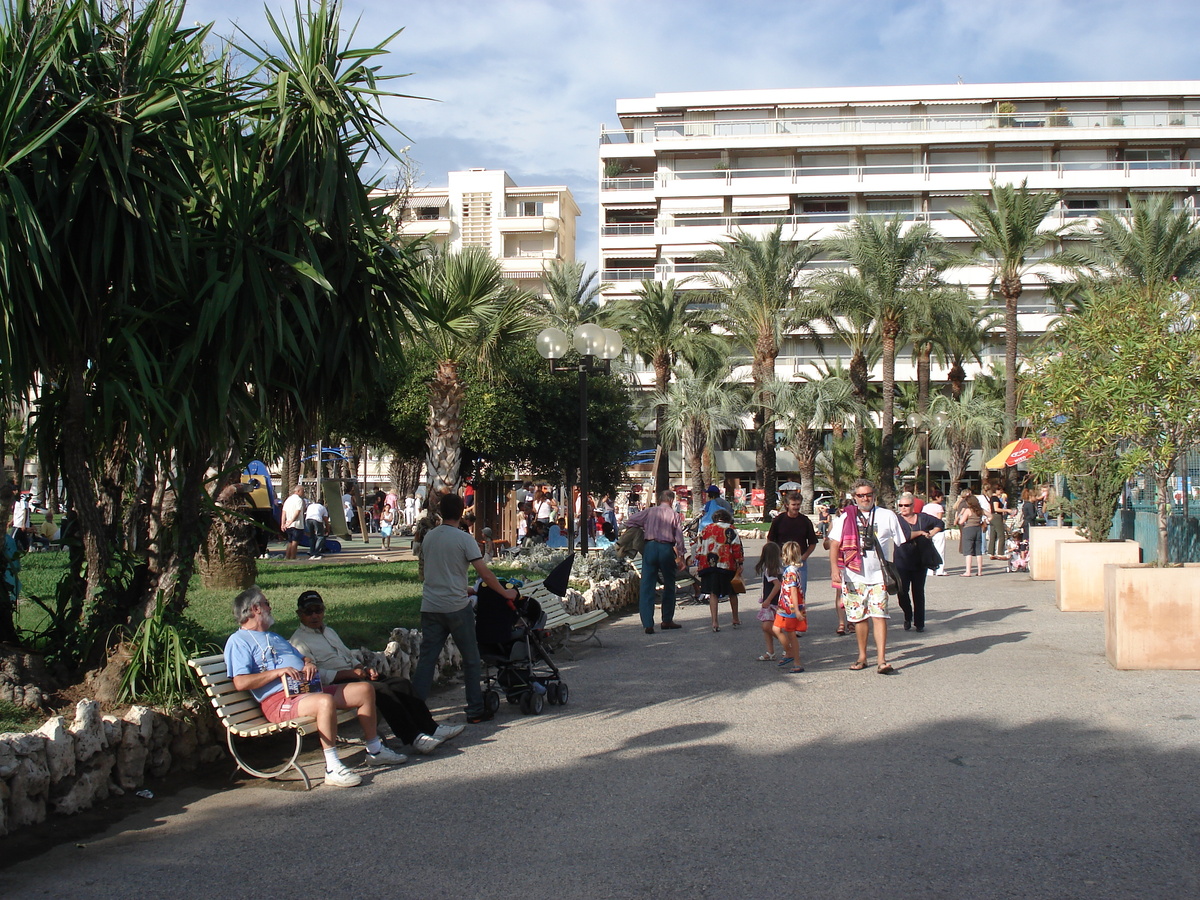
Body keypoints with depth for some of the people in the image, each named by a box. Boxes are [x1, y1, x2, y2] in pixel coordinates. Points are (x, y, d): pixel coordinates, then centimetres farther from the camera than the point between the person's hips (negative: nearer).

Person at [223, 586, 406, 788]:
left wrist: (309, 664, 6)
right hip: (280, 700, -9)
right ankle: (332, 769, -35)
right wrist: (278, 672, -18)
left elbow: (302, 657, 31)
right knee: (326, 701, -39)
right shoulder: (238, 641, -1)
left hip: (308, 690, 9)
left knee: (364, 690, 3)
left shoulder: (274, 637, 31)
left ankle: (375, 751, 15)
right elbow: (240, 683, -14)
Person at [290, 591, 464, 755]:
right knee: (381, 690, -30)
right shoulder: (299, 641, -2)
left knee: (401, 684, -11)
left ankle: (431, 728, -15)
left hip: (353, 678, 8)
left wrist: (364, 669, 7)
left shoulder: (329, 631, 25)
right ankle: (414, 738, -32)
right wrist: (349, 673, -19)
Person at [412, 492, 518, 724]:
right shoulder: (464, 539, -8)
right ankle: (475, 711, 12)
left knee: (426, 659, 5)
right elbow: (485, 574, -12)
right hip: (456, 607, -4)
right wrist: (506, 592, 1)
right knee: (471, 660, 8)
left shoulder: (428, 537, 9)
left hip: (430, 607, 5)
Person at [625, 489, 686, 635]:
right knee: (669, 586, 16)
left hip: (650, 547, 1)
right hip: (666, 549, -1)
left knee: (647, 586, 1)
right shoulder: (673, 514, 5)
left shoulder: (650, 511, 8)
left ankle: (648, 624, -6)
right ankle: (667, 620, 22)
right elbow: (679, 537, 1)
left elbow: (630, 521, 6)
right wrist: (680, 557, 6)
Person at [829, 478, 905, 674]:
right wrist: (835, 568, -14)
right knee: (858, 616, 7)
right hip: (854, 575, 1)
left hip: (879, 575, -1)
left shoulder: (887, 516, 5)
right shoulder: (845, 518, 4)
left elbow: (899, 544, 9)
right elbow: (834, 544, -1)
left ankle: (881, 660, -11)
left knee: (879, 615, -9)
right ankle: (862, 656, 21)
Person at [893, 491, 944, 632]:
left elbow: (940, 524, 18)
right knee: (902, 592, -7)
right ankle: (908, 616, 18)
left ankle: (919, 623, 14)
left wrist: (931, 533, 1)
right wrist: (921, 532, -12)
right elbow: (903, 536, -21)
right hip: (902, 563, -2)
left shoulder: (923, 518, 6)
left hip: (920, 562, 3)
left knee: (918, 592, 7)